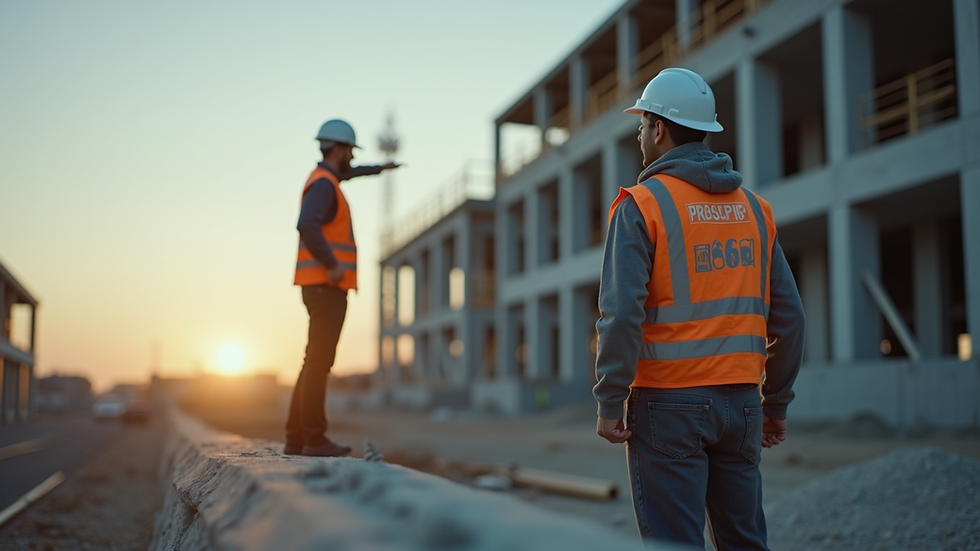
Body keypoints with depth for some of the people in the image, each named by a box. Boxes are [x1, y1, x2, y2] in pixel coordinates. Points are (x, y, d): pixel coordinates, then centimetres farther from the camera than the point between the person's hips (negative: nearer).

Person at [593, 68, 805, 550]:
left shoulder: (641, 205, -7)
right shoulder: (753, 207, 10)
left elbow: (622, 314, -16)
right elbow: (788, 316, 10)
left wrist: (609, 402, -10)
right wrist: (776, 402, 17)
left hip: (668, 404, -5)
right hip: (740, 402, 6)